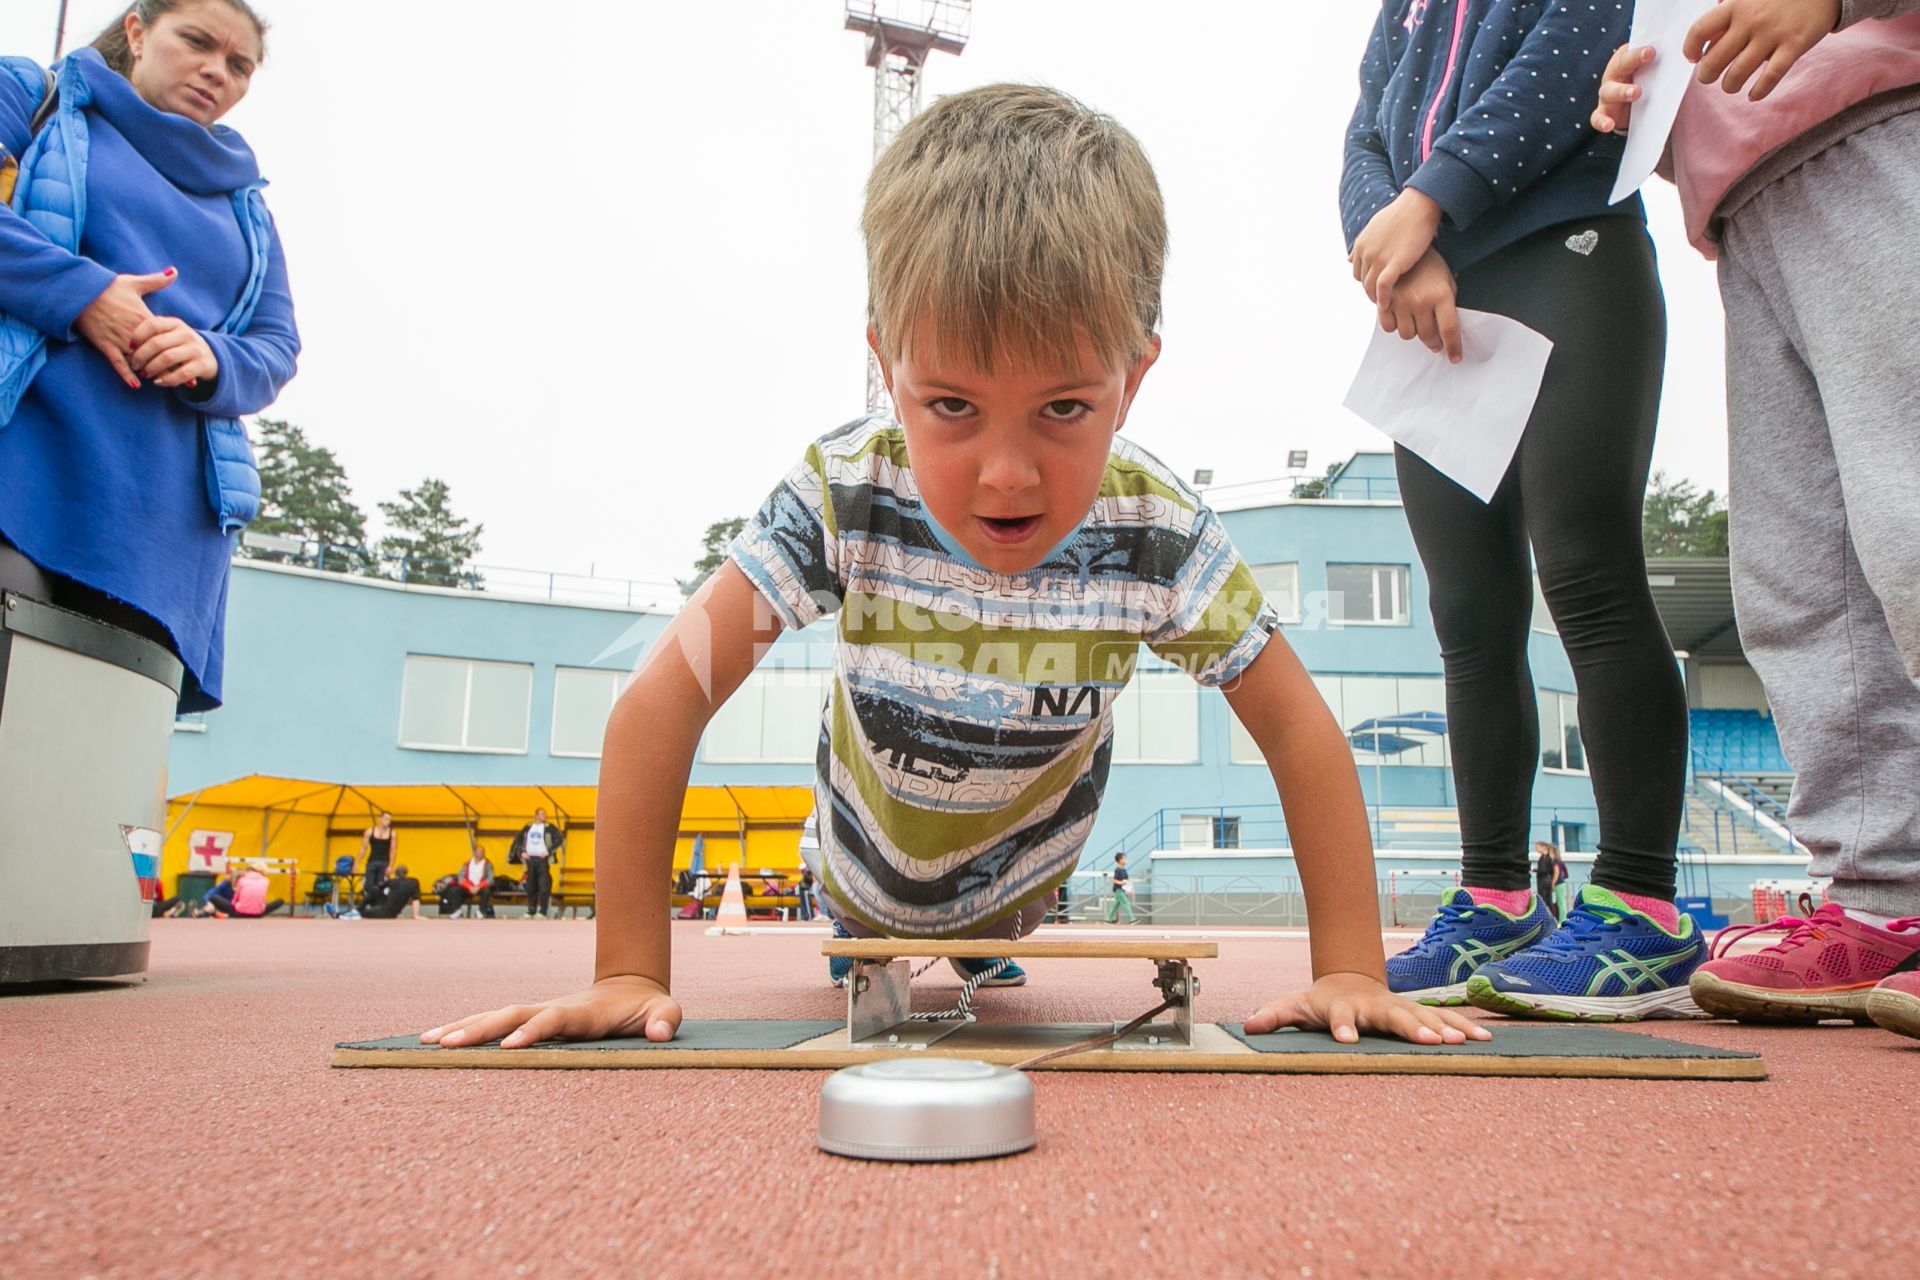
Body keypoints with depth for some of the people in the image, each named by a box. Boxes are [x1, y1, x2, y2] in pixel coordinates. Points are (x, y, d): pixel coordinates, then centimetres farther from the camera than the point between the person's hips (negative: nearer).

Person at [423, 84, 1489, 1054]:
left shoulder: (1157, 537, -35)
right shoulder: (847, 499, -38)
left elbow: (1298, 729, -24)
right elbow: (663, 702, -35)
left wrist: (1350, 974, -27)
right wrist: (628, 975, -35)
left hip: (1020, 863, 1)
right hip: (869, 860, 0)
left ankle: (988, 945, 66)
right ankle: (866, 937, 64)